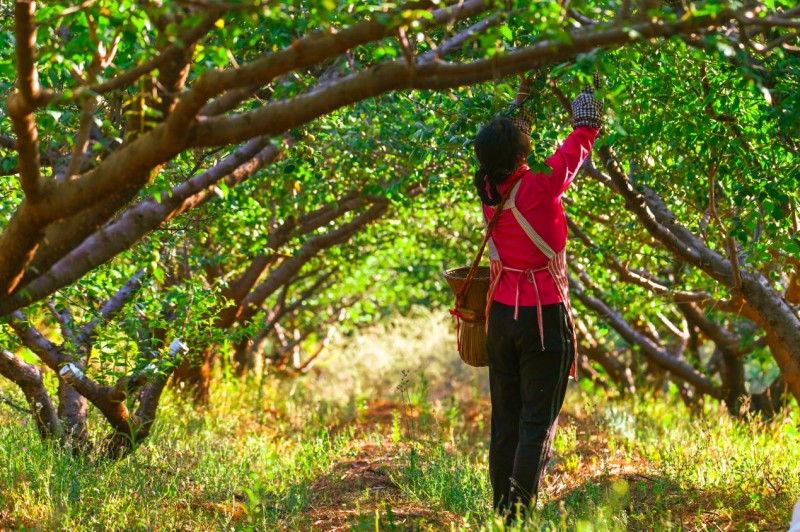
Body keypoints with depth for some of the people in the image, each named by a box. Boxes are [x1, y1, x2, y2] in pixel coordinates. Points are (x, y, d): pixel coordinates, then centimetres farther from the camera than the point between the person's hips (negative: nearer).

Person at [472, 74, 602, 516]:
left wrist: (525, 93, 25)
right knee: (538, 418, -2)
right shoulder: (540, 185, -17)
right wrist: (588, 97, 13)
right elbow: (582, 137, -3)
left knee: (504, 416, 12)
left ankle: (502, 504, 14)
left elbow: (504, 141, 18)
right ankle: (521, 503, -9)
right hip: (544, 314, -6)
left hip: (501, 313, 6)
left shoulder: (488, 188, -2)